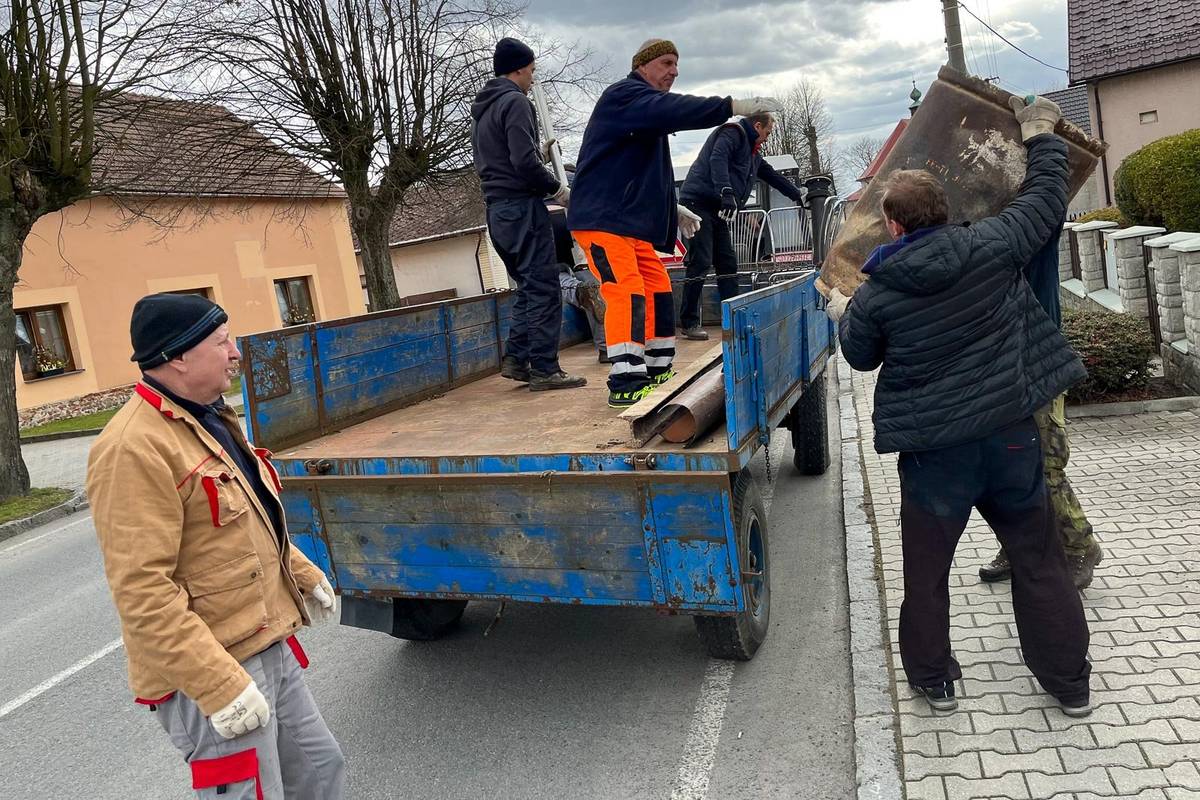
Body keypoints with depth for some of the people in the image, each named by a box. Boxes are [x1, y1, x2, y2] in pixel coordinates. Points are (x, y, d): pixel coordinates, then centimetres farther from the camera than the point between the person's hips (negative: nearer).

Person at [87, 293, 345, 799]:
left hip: (270, 648, 10)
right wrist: (219, 686, -26)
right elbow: (142, 591, -25)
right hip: (207, 673, -9)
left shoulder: (209, 419, 10)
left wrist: (305, 575, 25)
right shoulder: (134, 449, -22)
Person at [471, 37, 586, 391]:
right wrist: (557, 187, -6)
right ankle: (544, 368, -7)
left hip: (497, 210, 9)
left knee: (528, 289, 15)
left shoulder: (481, 111, 21)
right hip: (523, 206, -9)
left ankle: (516, 358, 11)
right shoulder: (515, 102, -8)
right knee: (544, 289, -7)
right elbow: (524, 161, -19)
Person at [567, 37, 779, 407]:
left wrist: (672, 210, 24)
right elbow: (673, 110, -27)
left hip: (634, 222, 10)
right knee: (627, 292, -19)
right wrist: (733, 106, -30)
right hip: (602, 219, -10)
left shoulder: (648, 112, 24)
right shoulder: (624, 95, -8)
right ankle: (625, 384, -19)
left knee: (658, 292, 10)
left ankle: (657, 374, 19)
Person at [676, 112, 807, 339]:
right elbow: (717, 160, -22)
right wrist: (727, 193, -34)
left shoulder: (753, 152, 25)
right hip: (698, 203, -10)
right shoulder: (732, 133, -4)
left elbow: (772, 176, 35)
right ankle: (688, 323, -10)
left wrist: (798, 196, 42)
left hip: (717, 210, 10)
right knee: (701, 262, -14)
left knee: (728, 263, 5)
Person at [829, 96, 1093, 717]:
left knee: (926, 568, 14)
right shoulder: (991, 247, -7)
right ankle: (1069, 684, 28)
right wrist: (1041, 136, 27)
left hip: (932, 449, -2)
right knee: (1038, 559, 17)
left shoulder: (873, 298, -10)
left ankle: (933, 681, 27)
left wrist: (842, 314, 29)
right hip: (1010, 434, 3)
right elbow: (1046, 198, 10)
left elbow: (861, 357, 9)